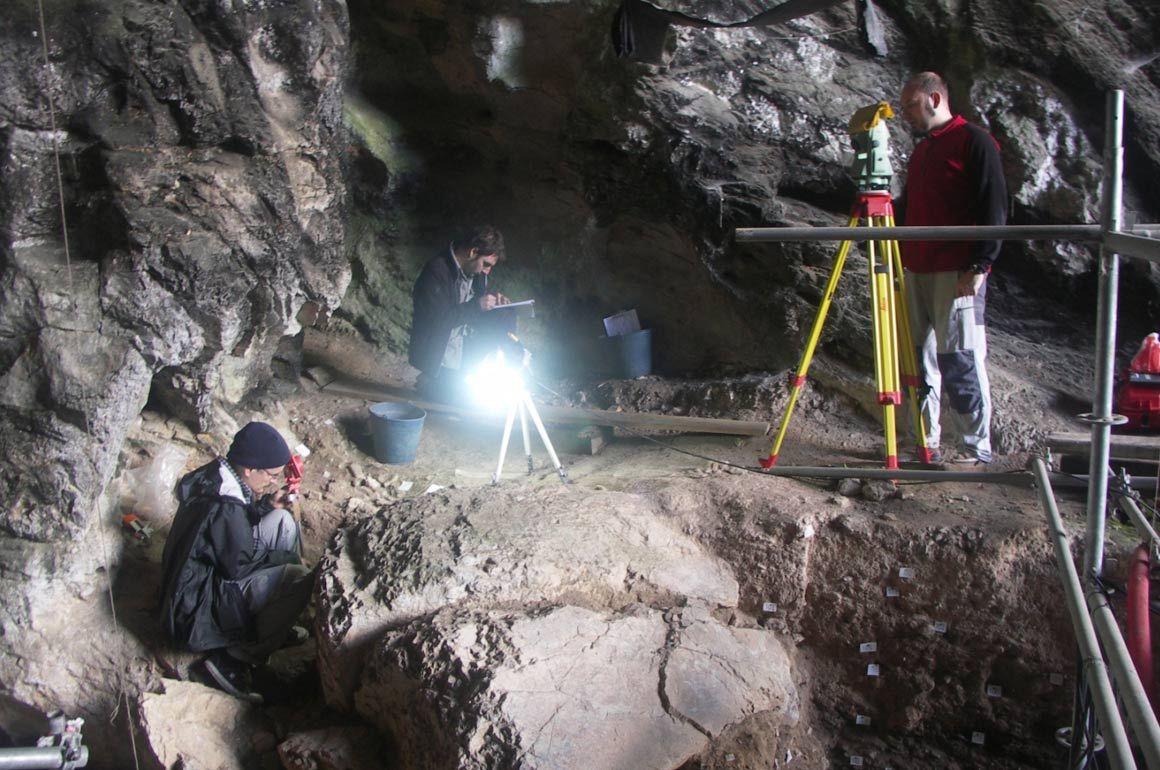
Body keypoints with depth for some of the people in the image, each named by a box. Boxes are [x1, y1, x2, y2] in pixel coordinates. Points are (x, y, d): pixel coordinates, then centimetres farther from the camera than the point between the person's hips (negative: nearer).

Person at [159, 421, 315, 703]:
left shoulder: (215, 474, -1)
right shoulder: (223, 508, -29)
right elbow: (239, 568, -21)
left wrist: (268, 504, -3)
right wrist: (286, 556, -8)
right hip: (198, 608, -10)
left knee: (282, 521, 6)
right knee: (300, 578, -22)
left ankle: (273, 625, 15)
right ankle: (234, 660, -7)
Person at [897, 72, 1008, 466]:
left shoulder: (974, 141, -4)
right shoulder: (920, 151, 20)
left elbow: (994, 209, -10)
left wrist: (979, 265, -17)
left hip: (958, 274, -8)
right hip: (915, 271, 8)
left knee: (959, 360, -7)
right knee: (918, 357, 8)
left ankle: (976, 449, 1)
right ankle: (925, 443, 16)